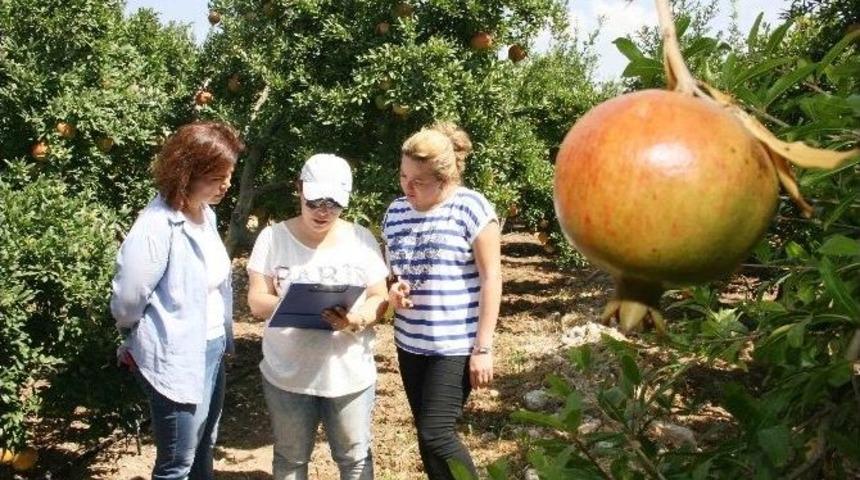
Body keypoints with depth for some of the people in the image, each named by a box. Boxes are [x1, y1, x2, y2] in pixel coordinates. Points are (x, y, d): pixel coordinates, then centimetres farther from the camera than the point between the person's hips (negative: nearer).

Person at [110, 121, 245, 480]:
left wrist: (221, 338, 11)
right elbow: (126, 302, -19)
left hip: (212, 349, 8)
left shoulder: (206, 214, 3)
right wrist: (147, 342, -1)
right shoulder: (157, 227, -23)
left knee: (203, 450, 22)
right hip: (177, 360, -8)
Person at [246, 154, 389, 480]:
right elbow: (257, 301, -8)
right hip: (287, 375, 0)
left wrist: (358, 320, -23)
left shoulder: (361, 239, -1)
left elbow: (379, 298, -1)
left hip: (350, 374, 1)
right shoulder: (273, 238, -4)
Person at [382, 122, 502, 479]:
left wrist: (483, 347, -13)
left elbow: (491, 278, -10)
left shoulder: (470, 207, -11)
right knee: (427, 436, 12)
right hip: (409, 344, 6)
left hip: (456, 345, -6)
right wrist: (391, 293, -6)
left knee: (436, 434, -10)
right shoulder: (396, 212, 6)